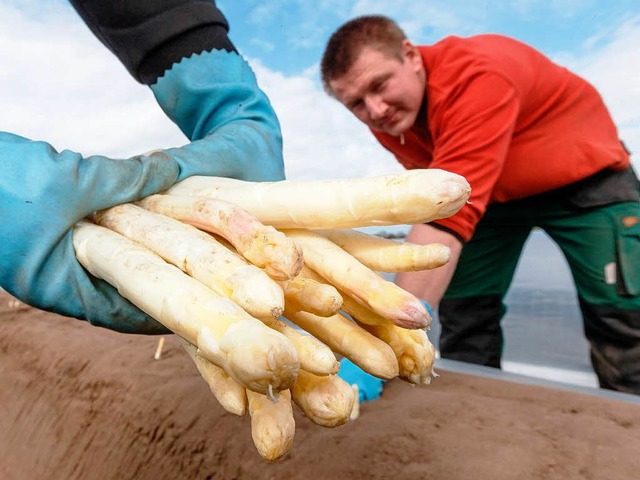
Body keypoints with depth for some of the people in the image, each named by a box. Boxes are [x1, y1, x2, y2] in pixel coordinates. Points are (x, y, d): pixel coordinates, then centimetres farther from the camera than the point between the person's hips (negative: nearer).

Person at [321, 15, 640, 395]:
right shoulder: (383, 120, -14)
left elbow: (446, 220, -47)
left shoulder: (476, 76, -37)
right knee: (463, 310, -5)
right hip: (493, 191, 5)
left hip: (586, 176, -4)